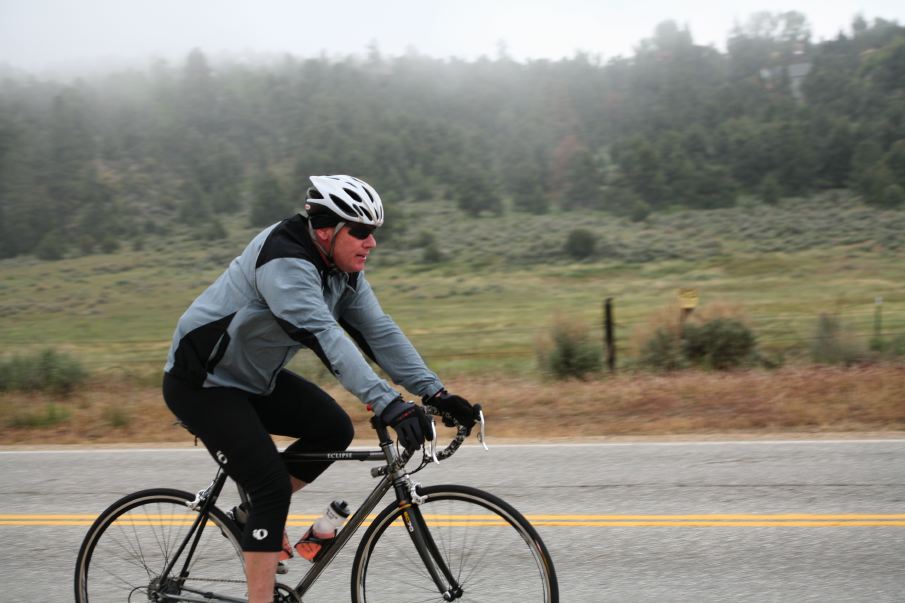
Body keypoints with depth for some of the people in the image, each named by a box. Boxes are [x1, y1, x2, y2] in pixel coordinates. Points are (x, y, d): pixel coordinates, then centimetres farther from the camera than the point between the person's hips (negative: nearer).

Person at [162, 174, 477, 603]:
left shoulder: (341, 267, -2)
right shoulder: (285, 262, -29)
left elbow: (378, 331, -5)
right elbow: (325, 337, -40)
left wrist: (434, 392, -14)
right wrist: (388, 405, -47)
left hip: (254, 377, 9)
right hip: (201, 383, -9)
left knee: (334, 429, -3)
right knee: (273, 485, -16)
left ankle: (261, 514, 14)